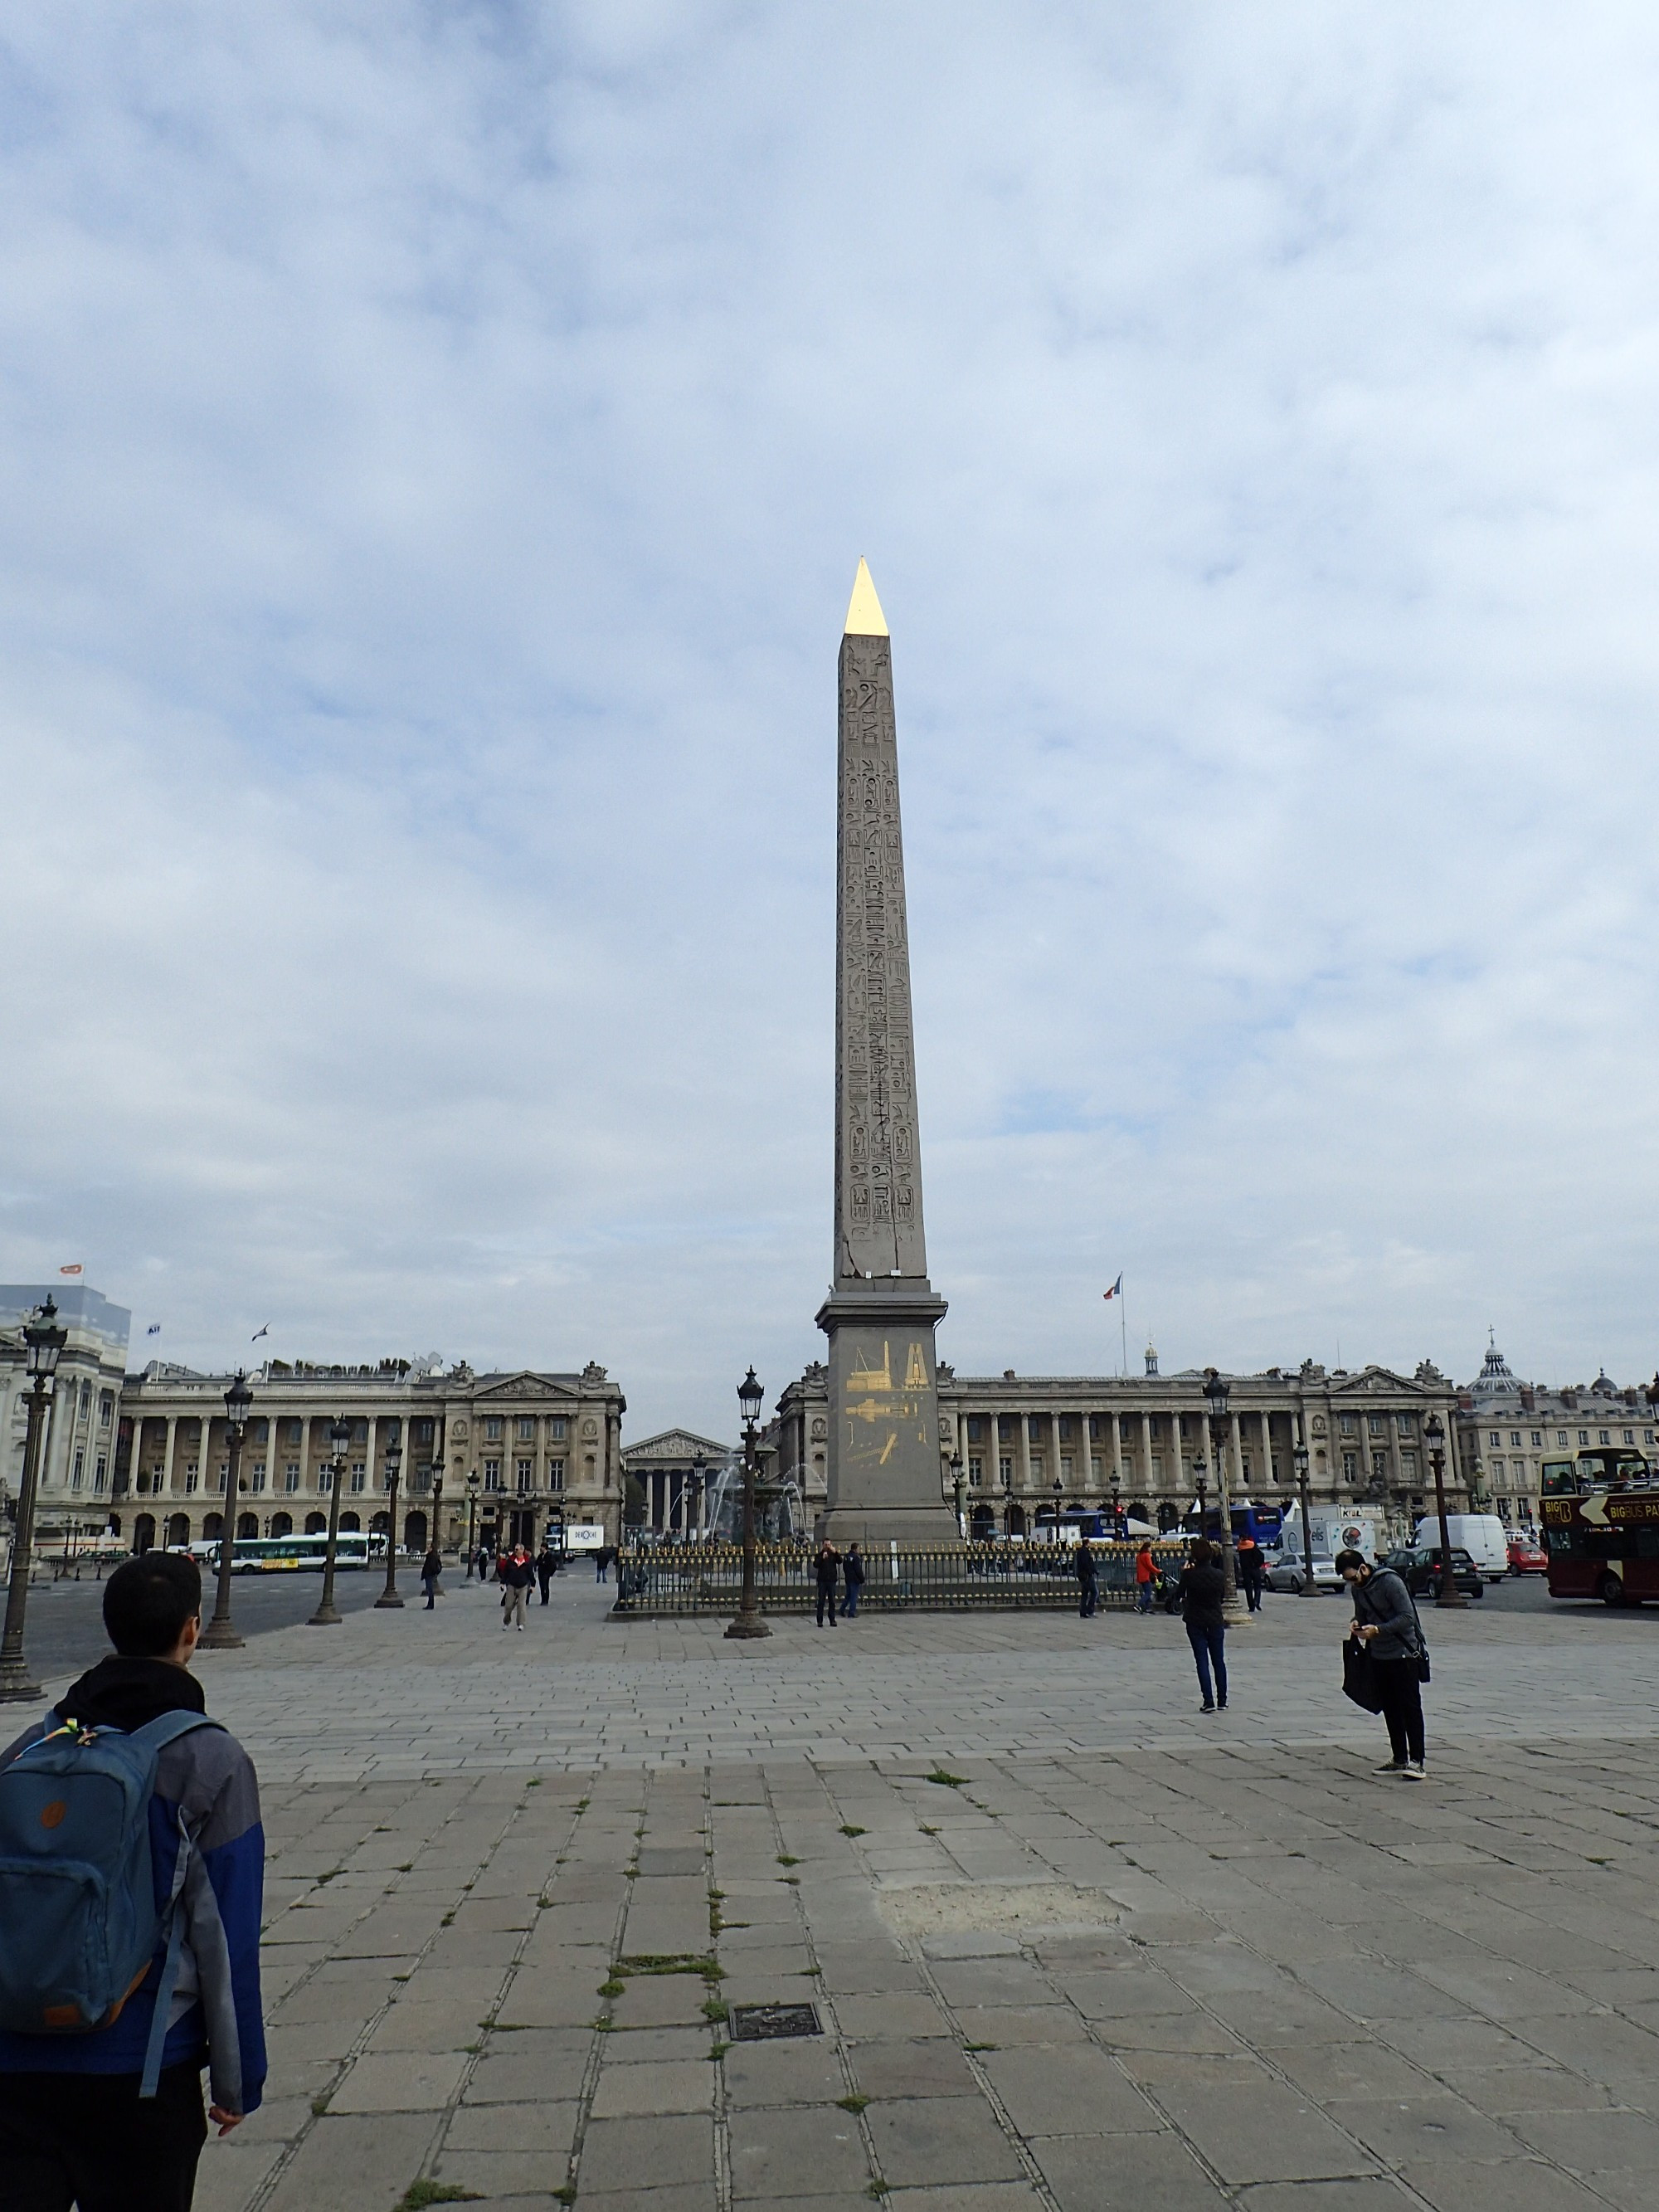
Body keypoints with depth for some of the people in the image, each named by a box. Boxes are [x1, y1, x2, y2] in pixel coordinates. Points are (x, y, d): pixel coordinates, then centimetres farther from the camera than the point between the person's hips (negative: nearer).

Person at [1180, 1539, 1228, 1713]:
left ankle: (1209, 1701, -5)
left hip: (1195, 1622, -2)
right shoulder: (1219, 1575, -8)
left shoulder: (1189, 1574, -15)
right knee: (1219, 1661, 13)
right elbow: (1222, 1595, 6)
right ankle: (1222, 1701, 18)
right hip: (1216, 1621, 2)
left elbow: (1181, 1594, 1)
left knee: (1202, 1661, 2)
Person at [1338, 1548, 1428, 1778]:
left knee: (1410, 1707, -4)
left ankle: (1418, 1761, -1)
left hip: (1404, 1653, -7)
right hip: (1379, 1655, 7)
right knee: (1390, 1709, 11)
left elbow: (1407, 1617, -21)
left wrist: (1378, 1629, -28)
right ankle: (1399, 1759, 18)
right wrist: (1357, 1624, -6)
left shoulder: (1390, 1582, -19)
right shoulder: (1357, 1588, 4)